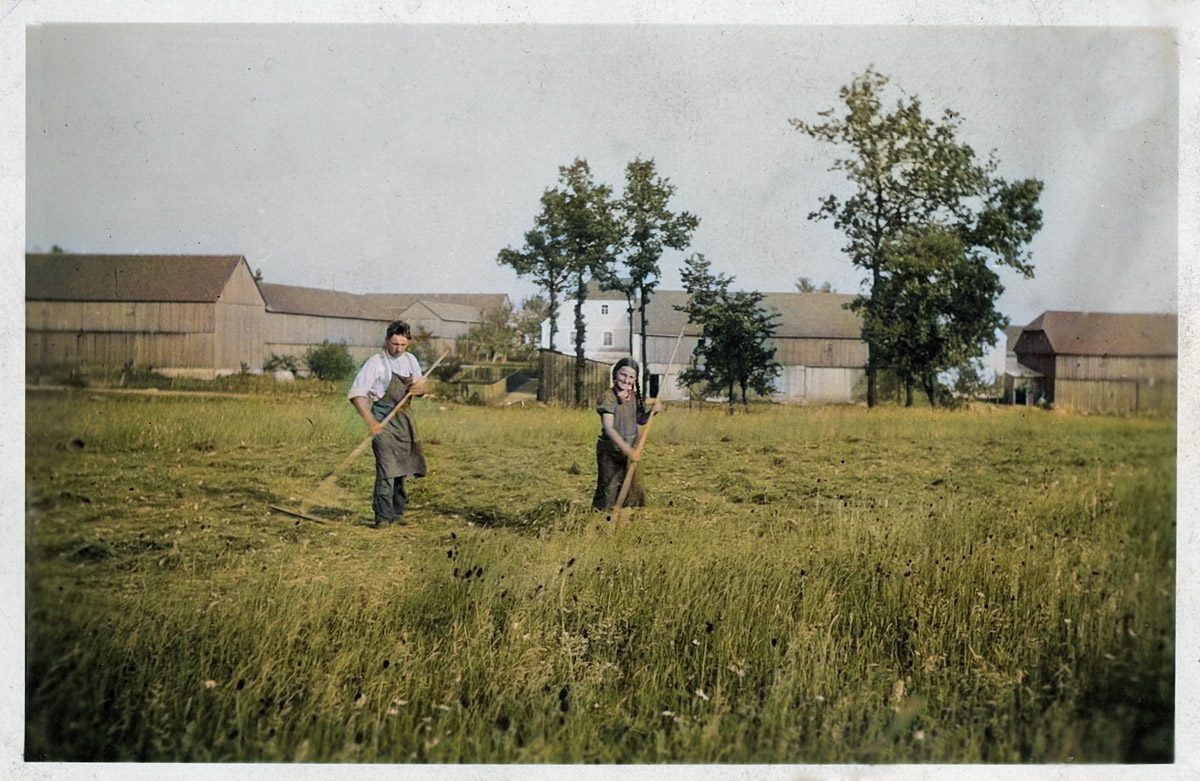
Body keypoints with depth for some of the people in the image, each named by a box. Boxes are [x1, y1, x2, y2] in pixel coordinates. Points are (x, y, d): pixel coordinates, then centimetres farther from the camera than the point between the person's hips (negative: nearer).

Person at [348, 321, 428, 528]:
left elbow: (421, 386, 20)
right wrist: (370, 422, -28)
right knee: (386, 468, -14)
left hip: (403, 418, 7)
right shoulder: (375, 363, -12)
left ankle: (396, 513, 25)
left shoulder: (410, 360, 8)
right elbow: (356, 394, -17)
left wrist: (420, 388, -7)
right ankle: (383, 517, -9)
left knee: (401, 467, 13)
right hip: (383, 419, -6)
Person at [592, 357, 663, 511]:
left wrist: (653, 411, -4)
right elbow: (608, 428, -28)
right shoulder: (608, 398, -18)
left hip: (630, 449, 7)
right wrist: (627, 449, -38)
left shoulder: (633, 396, 4)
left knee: (635, 491, 15)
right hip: (610, 452, -7)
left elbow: (640, 420, 17)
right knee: (609, 491, -3)